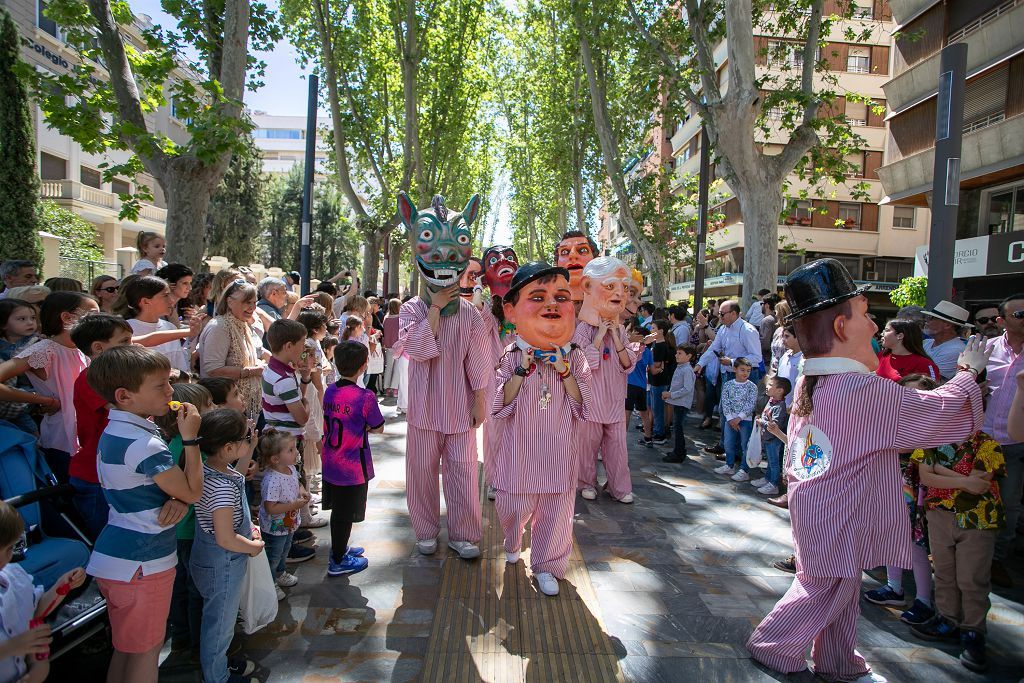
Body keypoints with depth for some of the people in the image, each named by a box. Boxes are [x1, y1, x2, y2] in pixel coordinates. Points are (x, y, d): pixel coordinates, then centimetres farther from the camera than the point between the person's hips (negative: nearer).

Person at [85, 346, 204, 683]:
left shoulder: (115, 430, 5)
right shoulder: (143, 444, -26)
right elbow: (193, 492, -17)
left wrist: (177, 500, -5)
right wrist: (190, 438, -16)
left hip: (114, 558, 9)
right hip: (141, 563, -9)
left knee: (126, 644, 21)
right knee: (146, 648, 7)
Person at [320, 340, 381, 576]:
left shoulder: (330, 391, -2)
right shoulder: (365, 397, -22)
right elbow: (378, 428, -10)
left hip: (330, 465, 6)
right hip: (353, 467, -6)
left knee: (338, 510, 22)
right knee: (346, 515, 9)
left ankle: (339, 548, 39)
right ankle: (338, 561, 22)